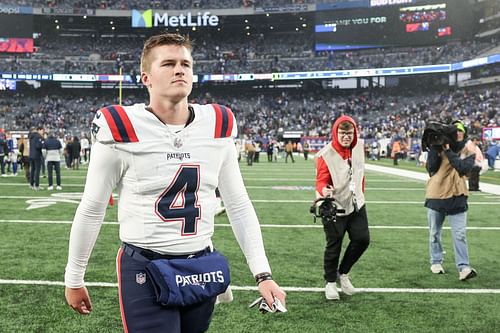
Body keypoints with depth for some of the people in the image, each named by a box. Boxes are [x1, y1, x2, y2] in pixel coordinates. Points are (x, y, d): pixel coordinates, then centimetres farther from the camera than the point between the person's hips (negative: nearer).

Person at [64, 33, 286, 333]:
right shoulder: (123, 130, -12)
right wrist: (74, 279, 5)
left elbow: (239, 206, 6)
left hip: (202, 268, 4)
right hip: (144, 271, -4)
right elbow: (92, 210, -2)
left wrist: (263, 274, 1)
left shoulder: (218, 127, 0)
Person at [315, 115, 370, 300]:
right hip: (334, 207, -6)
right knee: (334, 245, 1)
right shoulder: (326, 154, -18)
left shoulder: (359, 147, 2)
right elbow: (321, 181, -18)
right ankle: (330, 282, 20)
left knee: (362, 239, 3)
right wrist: (324, 190, -40)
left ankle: (343, 273, 24)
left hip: (356, 204, 6)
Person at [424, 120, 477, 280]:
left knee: (460, 234, -7)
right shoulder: (439, 148, 1)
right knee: (434, 233, 10)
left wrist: (448, 151, -16)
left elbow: (463, 168, -15)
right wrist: (434, 149, -16)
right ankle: (436, 262, 25)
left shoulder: (468, 152, 3)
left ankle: (463, 267, -9)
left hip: (457, 199, 0)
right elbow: (431, 168, -9)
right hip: (436, 196, 0)